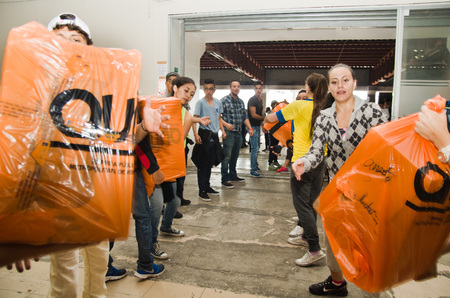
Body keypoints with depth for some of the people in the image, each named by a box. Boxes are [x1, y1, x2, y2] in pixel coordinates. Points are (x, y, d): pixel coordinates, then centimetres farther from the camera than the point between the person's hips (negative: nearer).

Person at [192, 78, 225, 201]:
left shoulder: (218, 102, 11)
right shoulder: (200, 103, -6)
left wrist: (223, 131, 8)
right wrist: (196, 134, -21)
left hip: (214, 135, 6)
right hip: (204, 134, -6)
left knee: (210, 162, 14)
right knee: (203, 163, -3)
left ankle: (207, 186, 27)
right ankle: (202, 190, 3)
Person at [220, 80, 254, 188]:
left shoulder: (241, 102, 15)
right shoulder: (224, 100, -6)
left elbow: (245, 117, 19)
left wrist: (250, 128, 9)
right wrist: (226, 124, -25)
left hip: (238, 133, 7)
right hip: (229, 132, -7)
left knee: (235, 156, 16)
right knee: (227, 157, -5)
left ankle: (233, 175, 29)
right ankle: (225, 179, 1)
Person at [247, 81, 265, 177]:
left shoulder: (260, 100, 15)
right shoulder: (252, 100, -13)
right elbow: (253, 115, -18)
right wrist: (265, 118, -9)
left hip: (258, 126, 9)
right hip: (253, 126, -9)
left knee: (256, 148, 17)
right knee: (254, 148, -10)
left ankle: (255, 165, 29)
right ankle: (253, 170, -7)